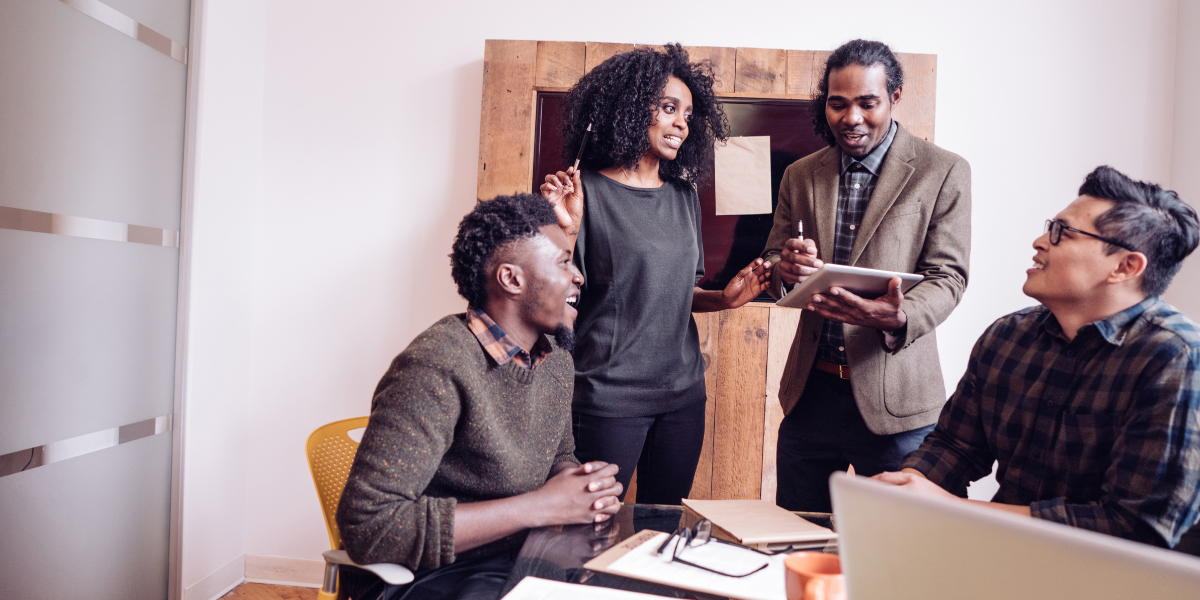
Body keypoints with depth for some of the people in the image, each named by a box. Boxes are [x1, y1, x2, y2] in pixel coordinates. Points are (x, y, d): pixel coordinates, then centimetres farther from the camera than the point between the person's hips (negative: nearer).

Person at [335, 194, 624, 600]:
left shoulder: (557, 362, 3)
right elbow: (367, 526, -28)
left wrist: (584, 485, -8)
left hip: (518, 557, 7)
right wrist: (540, 507, -25)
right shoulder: (436, 368, -24)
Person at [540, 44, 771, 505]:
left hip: (683, 393, 6)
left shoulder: (684, 196, 10)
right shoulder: (585, 192, -7)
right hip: (607, 396, -5)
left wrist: (726, 298, -1)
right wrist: (566, 232, -24)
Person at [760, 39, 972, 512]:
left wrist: (899, 317, -28)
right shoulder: (800, 176, 9)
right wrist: (783, 268, -15)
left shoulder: (943, 172, -2)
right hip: (810, 392, 4)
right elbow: (771, 260, 11)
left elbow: (946, 276, -6)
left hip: (893, 400, -3)